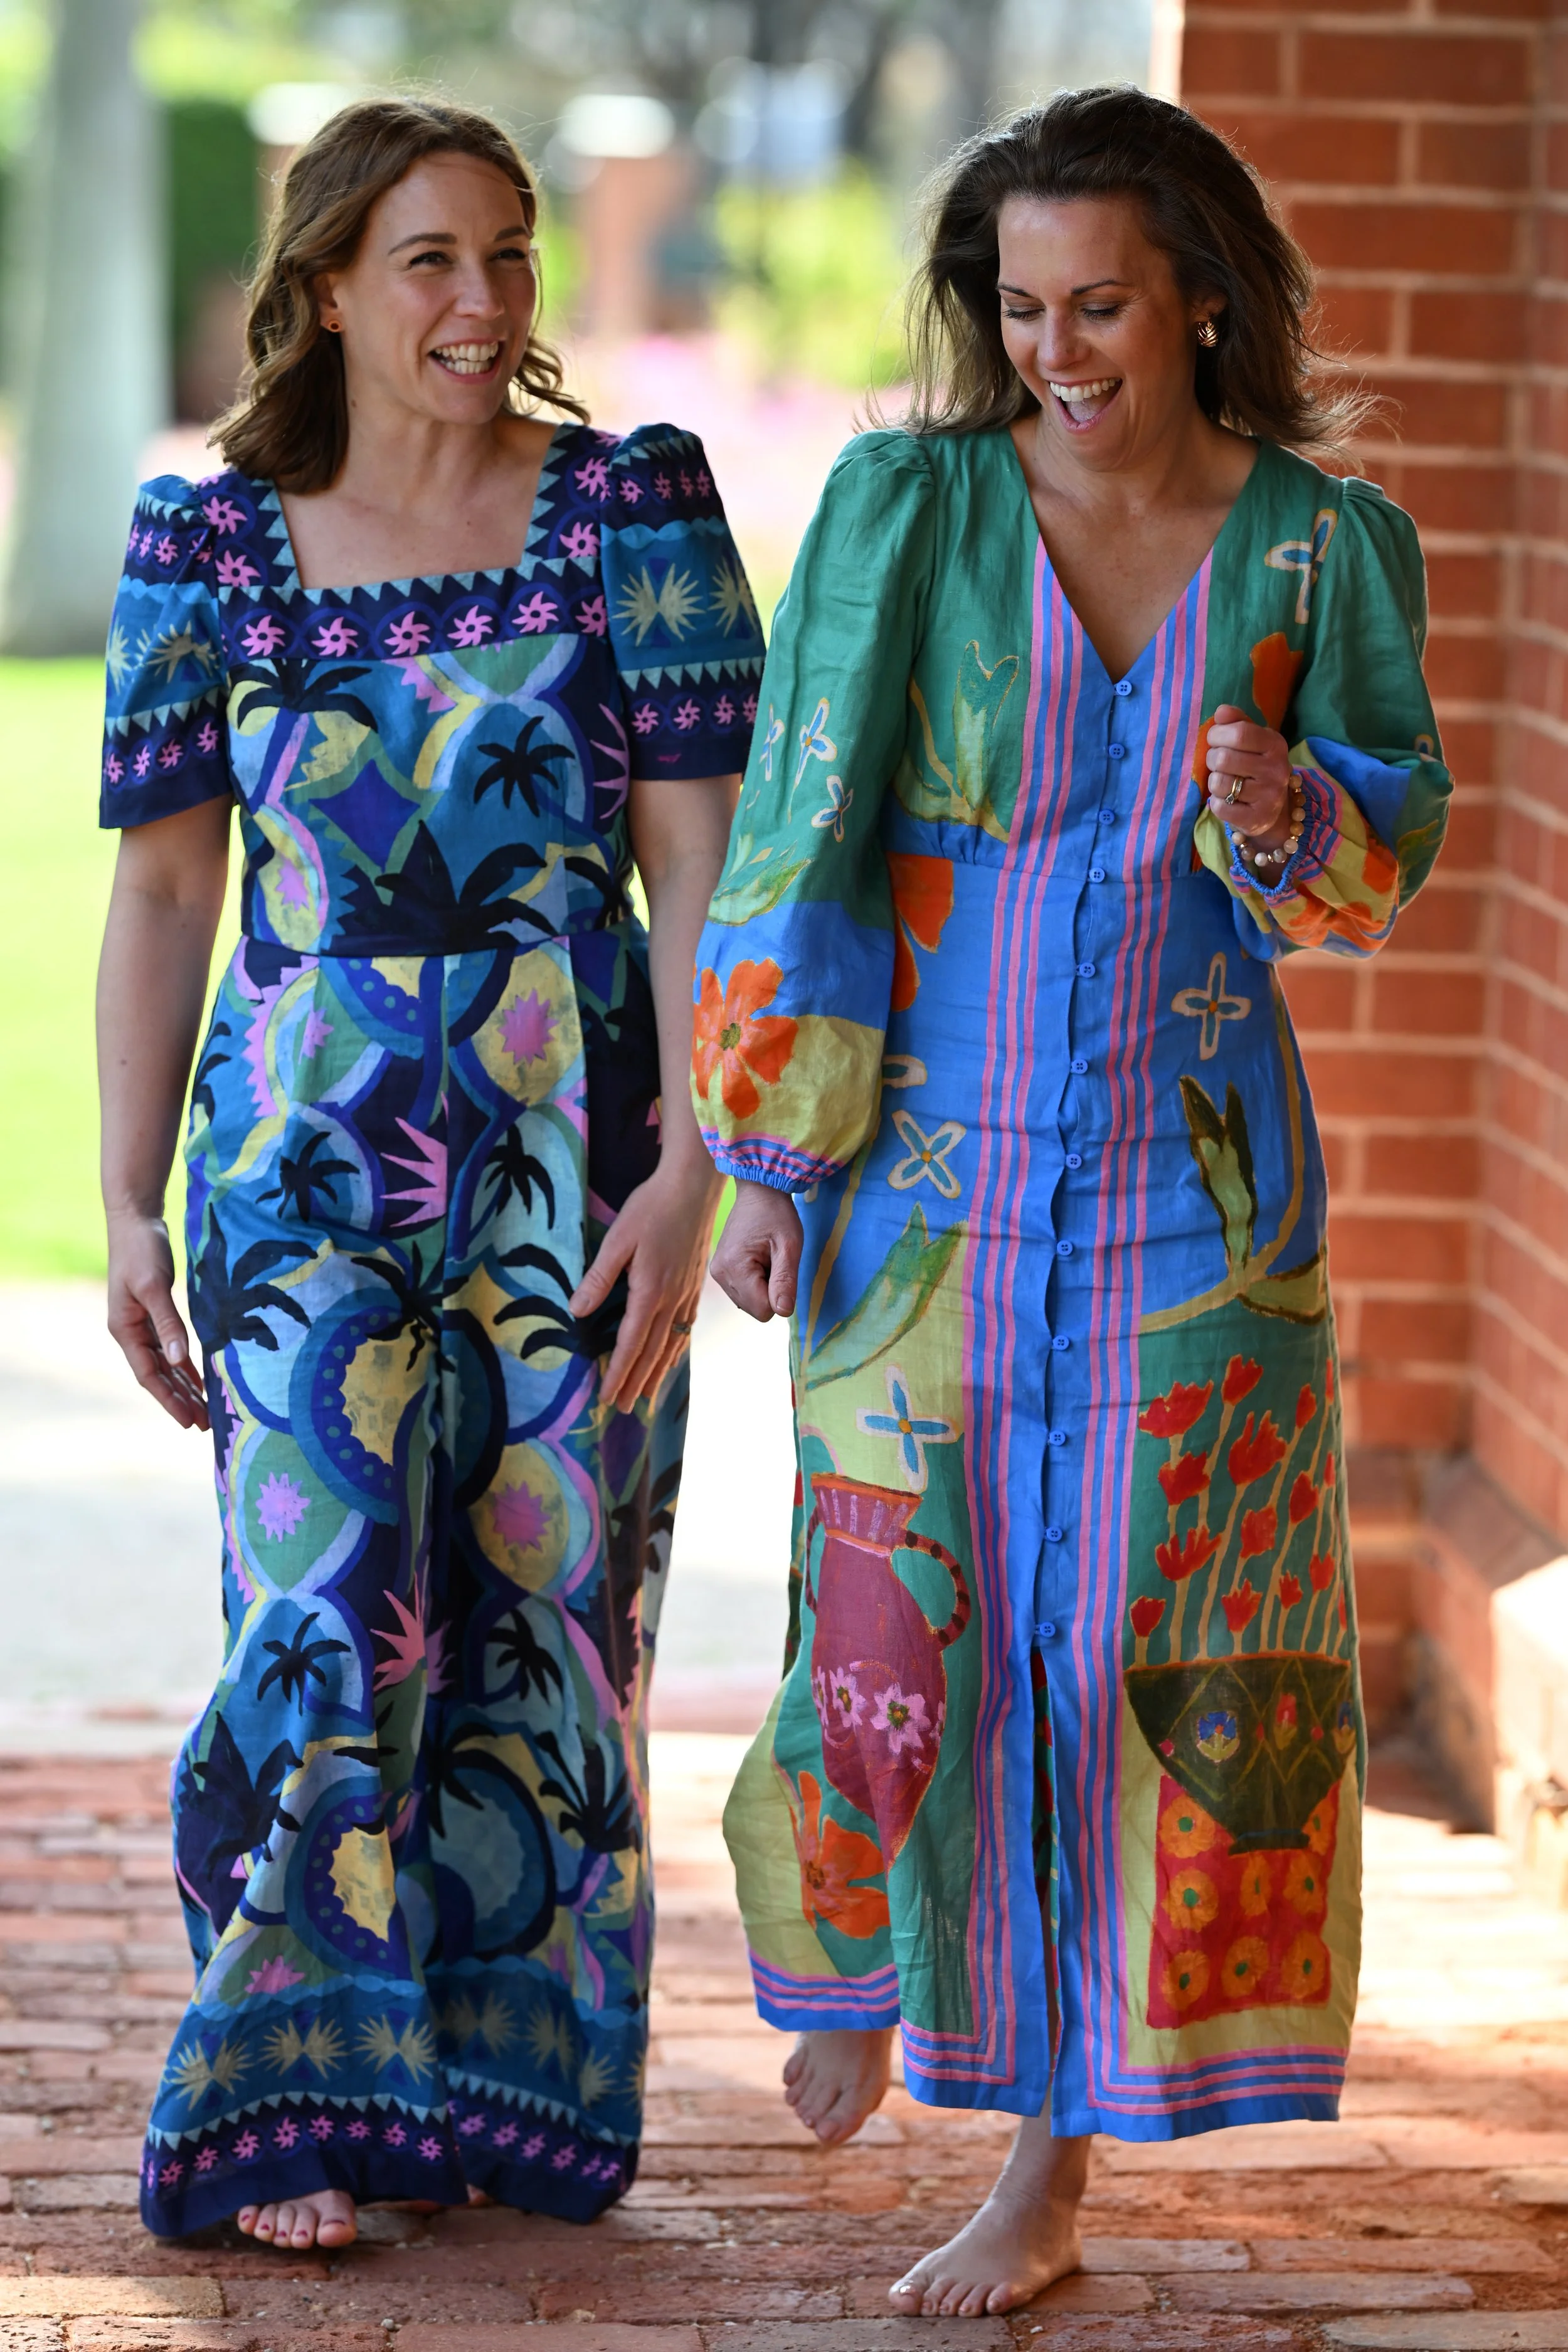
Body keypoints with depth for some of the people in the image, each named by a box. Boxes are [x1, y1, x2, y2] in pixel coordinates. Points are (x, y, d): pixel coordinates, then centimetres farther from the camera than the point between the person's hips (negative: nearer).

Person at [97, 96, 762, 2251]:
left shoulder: (634, 512, 0)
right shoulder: (209, 545, 3)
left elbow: (698, 861, -4)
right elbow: (163, 889, 6)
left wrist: (690, 1169, -11)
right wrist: (129, 1207, 3)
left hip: (574, 1159, 0)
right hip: (306, 1161, 0)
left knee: (546, 1623, 5)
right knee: (325, 1615, -9)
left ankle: (500, 2080, 19)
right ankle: (285, 2111, -2)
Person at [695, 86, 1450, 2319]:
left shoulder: (1326, 542, 0)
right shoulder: (905, 506, -3)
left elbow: (1395, 842, 7)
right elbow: (795, 829, -3)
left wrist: (1293, 809, -17)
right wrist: (767, 1153, -6)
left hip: (1188, 1191, 0)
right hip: (927, 1178, 0)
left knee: (1151, 1656, 1)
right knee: (893, 1619, 2)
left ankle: (1051, 2169, 14)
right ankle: (873, 1959, 37)